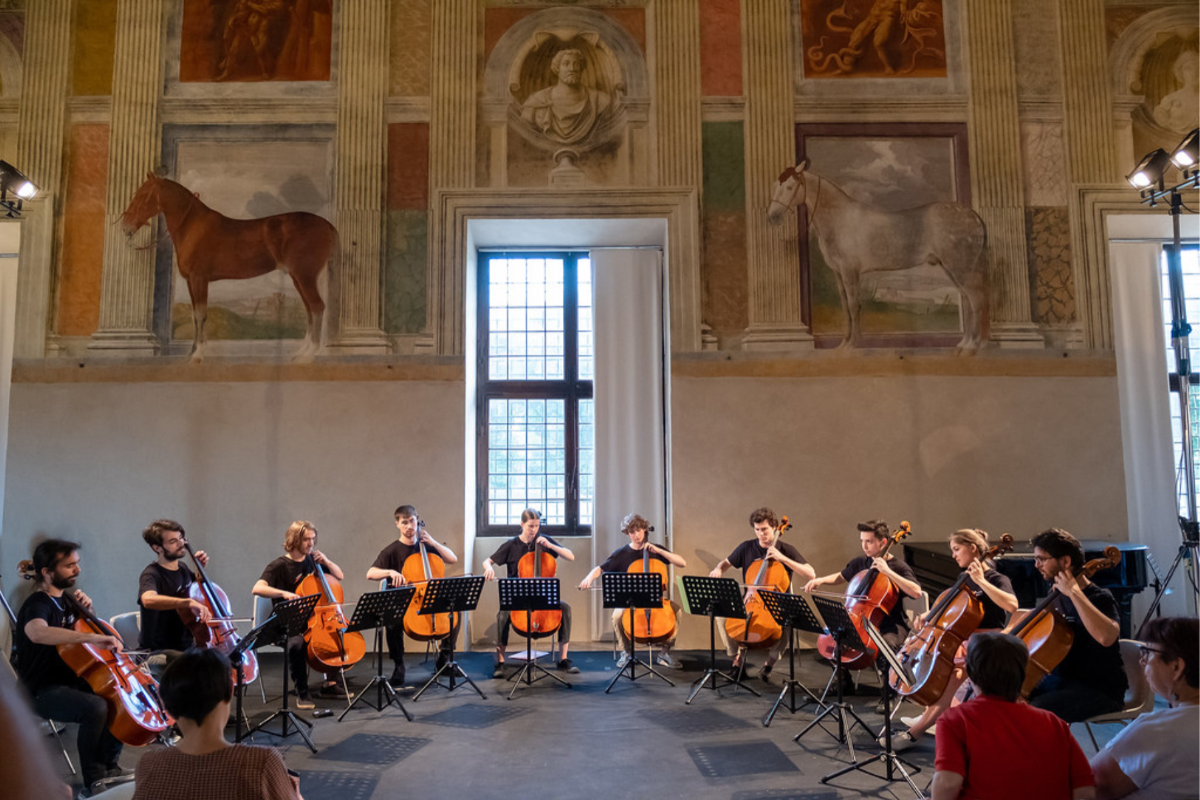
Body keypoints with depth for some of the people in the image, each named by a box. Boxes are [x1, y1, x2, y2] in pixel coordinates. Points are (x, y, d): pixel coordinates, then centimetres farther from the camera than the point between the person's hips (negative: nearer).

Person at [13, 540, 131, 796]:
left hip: (71, 680, 9)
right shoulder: (37, 605, -18)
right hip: (45, 691, -9)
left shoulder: (64, 599, 8)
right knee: (95, 707, -32)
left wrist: (87, 610, 2)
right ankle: (93, 781, -15)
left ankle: (109, 765, 10)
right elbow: (36, 632, -44)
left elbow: (78, 629, 25)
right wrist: (94, 637, -52)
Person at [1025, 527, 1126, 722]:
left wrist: (1074, 592, -32)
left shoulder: (1099, 598, -14)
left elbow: (1106, 637, -37)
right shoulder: (1057, 596, 10)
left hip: (1099, 691, -8)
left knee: (1036, 710, -32)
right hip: (1058, 680, 8)